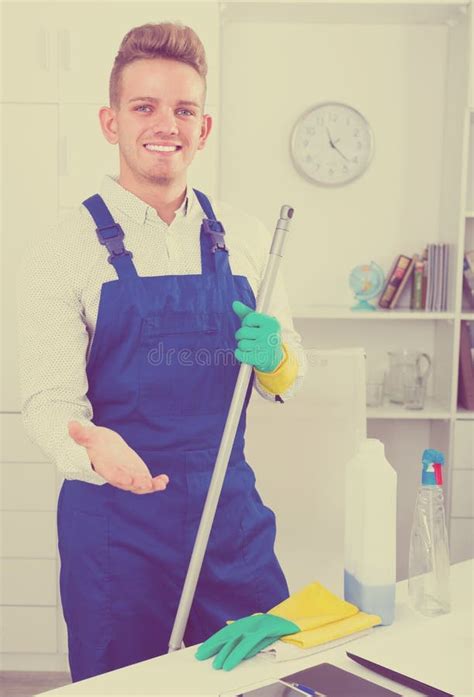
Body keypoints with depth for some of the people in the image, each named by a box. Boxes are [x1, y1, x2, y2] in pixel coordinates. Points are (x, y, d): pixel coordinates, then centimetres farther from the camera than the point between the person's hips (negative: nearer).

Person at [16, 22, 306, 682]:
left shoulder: (246, 238, 4)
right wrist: (90, 444, -33)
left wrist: (274, 357, -13)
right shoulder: (62, 251, -7)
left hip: (233, 510, 4)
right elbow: (48, 400, -11)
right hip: (115, 523, -3)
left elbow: (287, 380, 11)